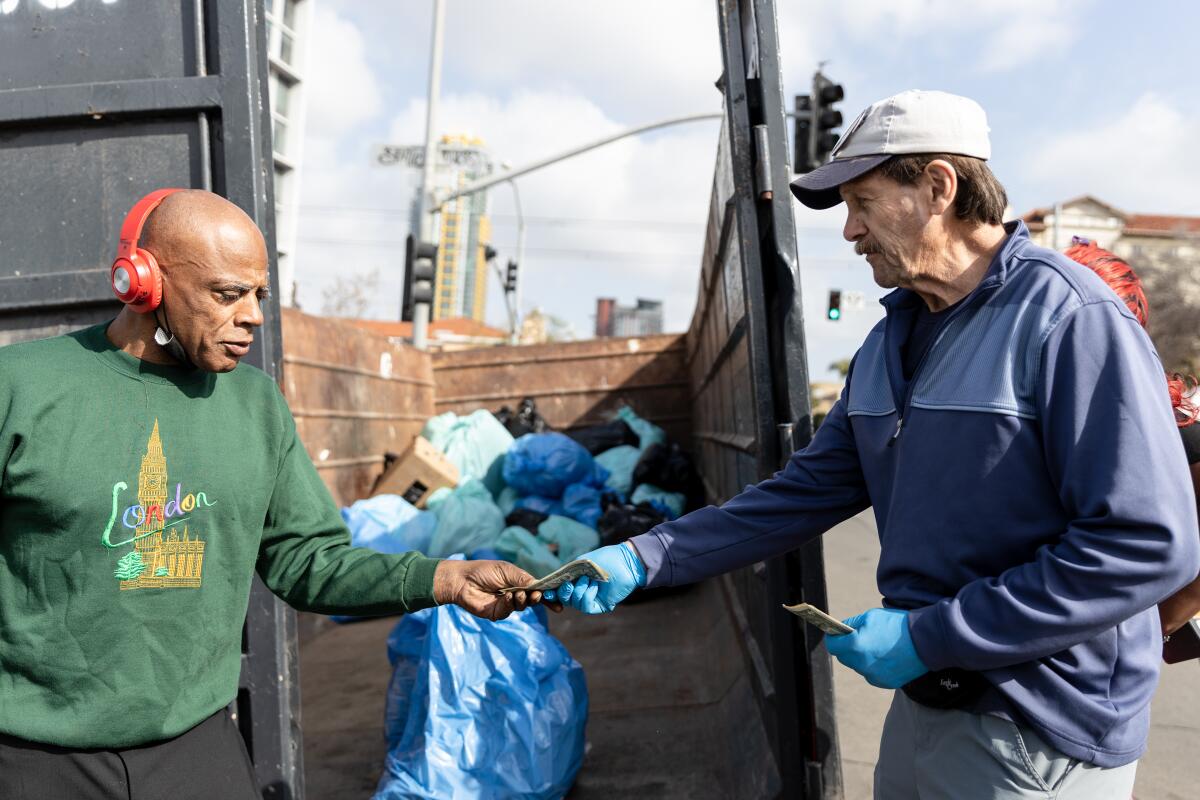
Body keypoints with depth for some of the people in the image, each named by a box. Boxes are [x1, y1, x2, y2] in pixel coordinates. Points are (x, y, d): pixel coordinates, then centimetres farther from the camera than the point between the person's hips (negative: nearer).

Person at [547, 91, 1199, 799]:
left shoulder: (1070, 318, -18)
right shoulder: (889, 344, 7)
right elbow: (806, 493, 6)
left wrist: (925, 635, -21)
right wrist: (643, 560, -2)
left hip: (1036, 740, -7)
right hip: (923, 697, 7)